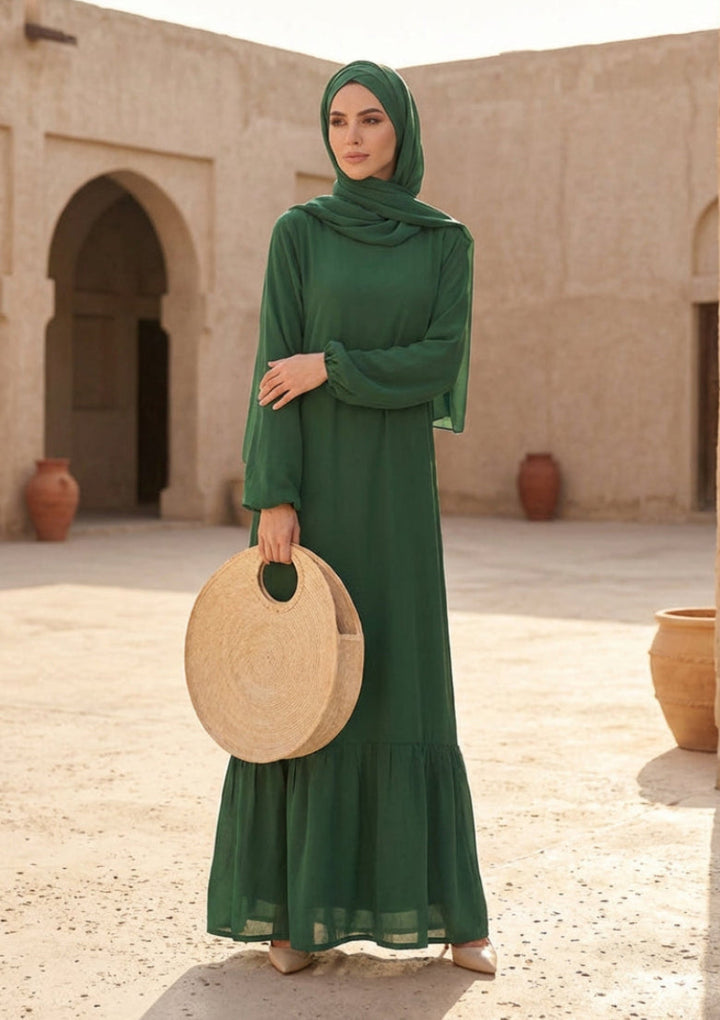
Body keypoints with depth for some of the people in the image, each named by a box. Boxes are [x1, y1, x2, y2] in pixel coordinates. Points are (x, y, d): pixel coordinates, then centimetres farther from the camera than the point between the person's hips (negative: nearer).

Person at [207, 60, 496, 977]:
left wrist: (331, 366, -13)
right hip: (310, 478, -1)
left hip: (396, 485, 1)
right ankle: (293, 906, 10)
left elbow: (444, 361, -5)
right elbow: (274, 369, -6)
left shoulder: (446, 243, 7)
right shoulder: (298, 232, 3)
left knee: (409, 689, 2)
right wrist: (272, 498, -15)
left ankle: (442, 905, 11)